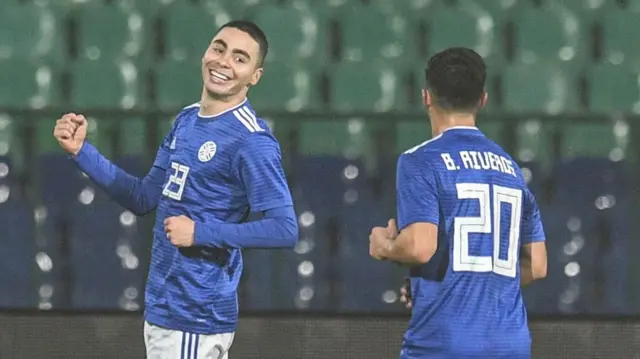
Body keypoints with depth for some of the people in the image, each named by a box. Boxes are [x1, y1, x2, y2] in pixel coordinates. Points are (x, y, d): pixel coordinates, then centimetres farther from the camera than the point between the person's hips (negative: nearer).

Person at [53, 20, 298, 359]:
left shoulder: (251, 141, -15)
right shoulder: (186, 120, 11)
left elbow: (285, 230, -21)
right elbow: (144, 198, 16)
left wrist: (201, 232, -23)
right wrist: (81, 151, 7)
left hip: (195, 318, -8)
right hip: (161, 307, 8)